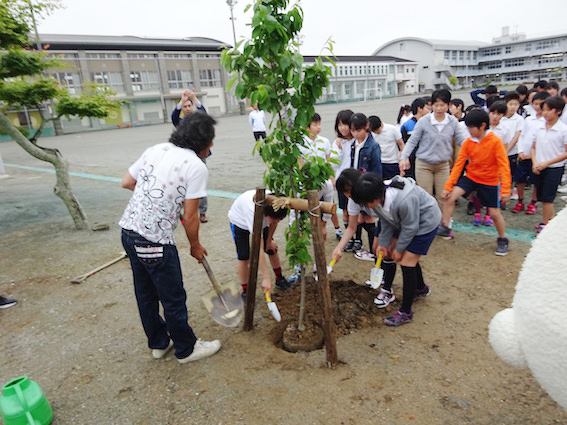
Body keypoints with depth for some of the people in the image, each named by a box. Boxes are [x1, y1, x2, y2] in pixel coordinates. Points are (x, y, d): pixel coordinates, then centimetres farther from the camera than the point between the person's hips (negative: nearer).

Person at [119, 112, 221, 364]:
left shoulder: (155, 150, 8)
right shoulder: (197, 167, -12)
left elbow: (126, 182, 14)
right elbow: (190, 217, -11)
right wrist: (195, 246, 5)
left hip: (129, 231, 8)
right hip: (155, 241, -8)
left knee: (145, 294, 21)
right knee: (173, 298, 10)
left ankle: (158, 343, 41)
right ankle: (187, 349, 30)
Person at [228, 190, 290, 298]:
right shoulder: (253, 212, -48)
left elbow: (274, 222, -6)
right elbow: (258, 248, -48)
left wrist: (269, 240, 3)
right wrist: (266, 277, -47)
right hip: (240, 221, -5)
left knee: (272, 249, 7)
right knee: (244, 257, -11)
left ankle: (279, 279, 29)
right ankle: (245, 291, 7)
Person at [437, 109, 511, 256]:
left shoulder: (495, 141, -18)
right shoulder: (468, 142, -8)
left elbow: (504, 165, -18)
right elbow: (458, 164, -7)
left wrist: (505, 190, -23)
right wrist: (448, 186, -11)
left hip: (490, 182, -3)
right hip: (470, 177, 3)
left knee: (494, 213, 2)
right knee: (450, 197, -15)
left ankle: (502, 240, 27)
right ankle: (445, 228, 0)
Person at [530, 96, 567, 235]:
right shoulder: (540, 128, 5)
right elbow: (533, 147, 11)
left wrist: (546, 163, -16)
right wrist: (535, 162, -6)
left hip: (554, 168, -5)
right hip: (539, 169, 5)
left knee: (547, 198, -5)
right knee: (542, 198, 12)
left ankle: (544, 225, 8)